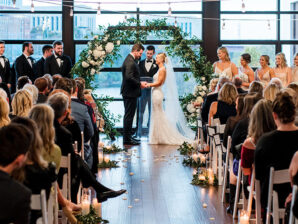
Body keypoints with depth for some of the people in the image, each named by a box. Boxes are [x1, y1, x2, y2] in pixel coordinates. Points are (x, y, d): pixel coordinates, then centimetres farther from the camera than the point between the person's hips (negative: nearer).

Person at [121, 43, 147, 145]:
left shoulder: (130, 60, 15)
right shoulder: (130, 62, -18)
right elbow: (129, 77, -26)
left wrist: (139, 83, 12)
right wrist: (139, 84, -15)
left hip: (129, 92, 11)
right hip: (130, 93, -11)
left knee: (129, 116, 16)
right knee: (129, 116, -6)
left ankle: (128, 137, 24)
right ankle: (127, 139, -2)